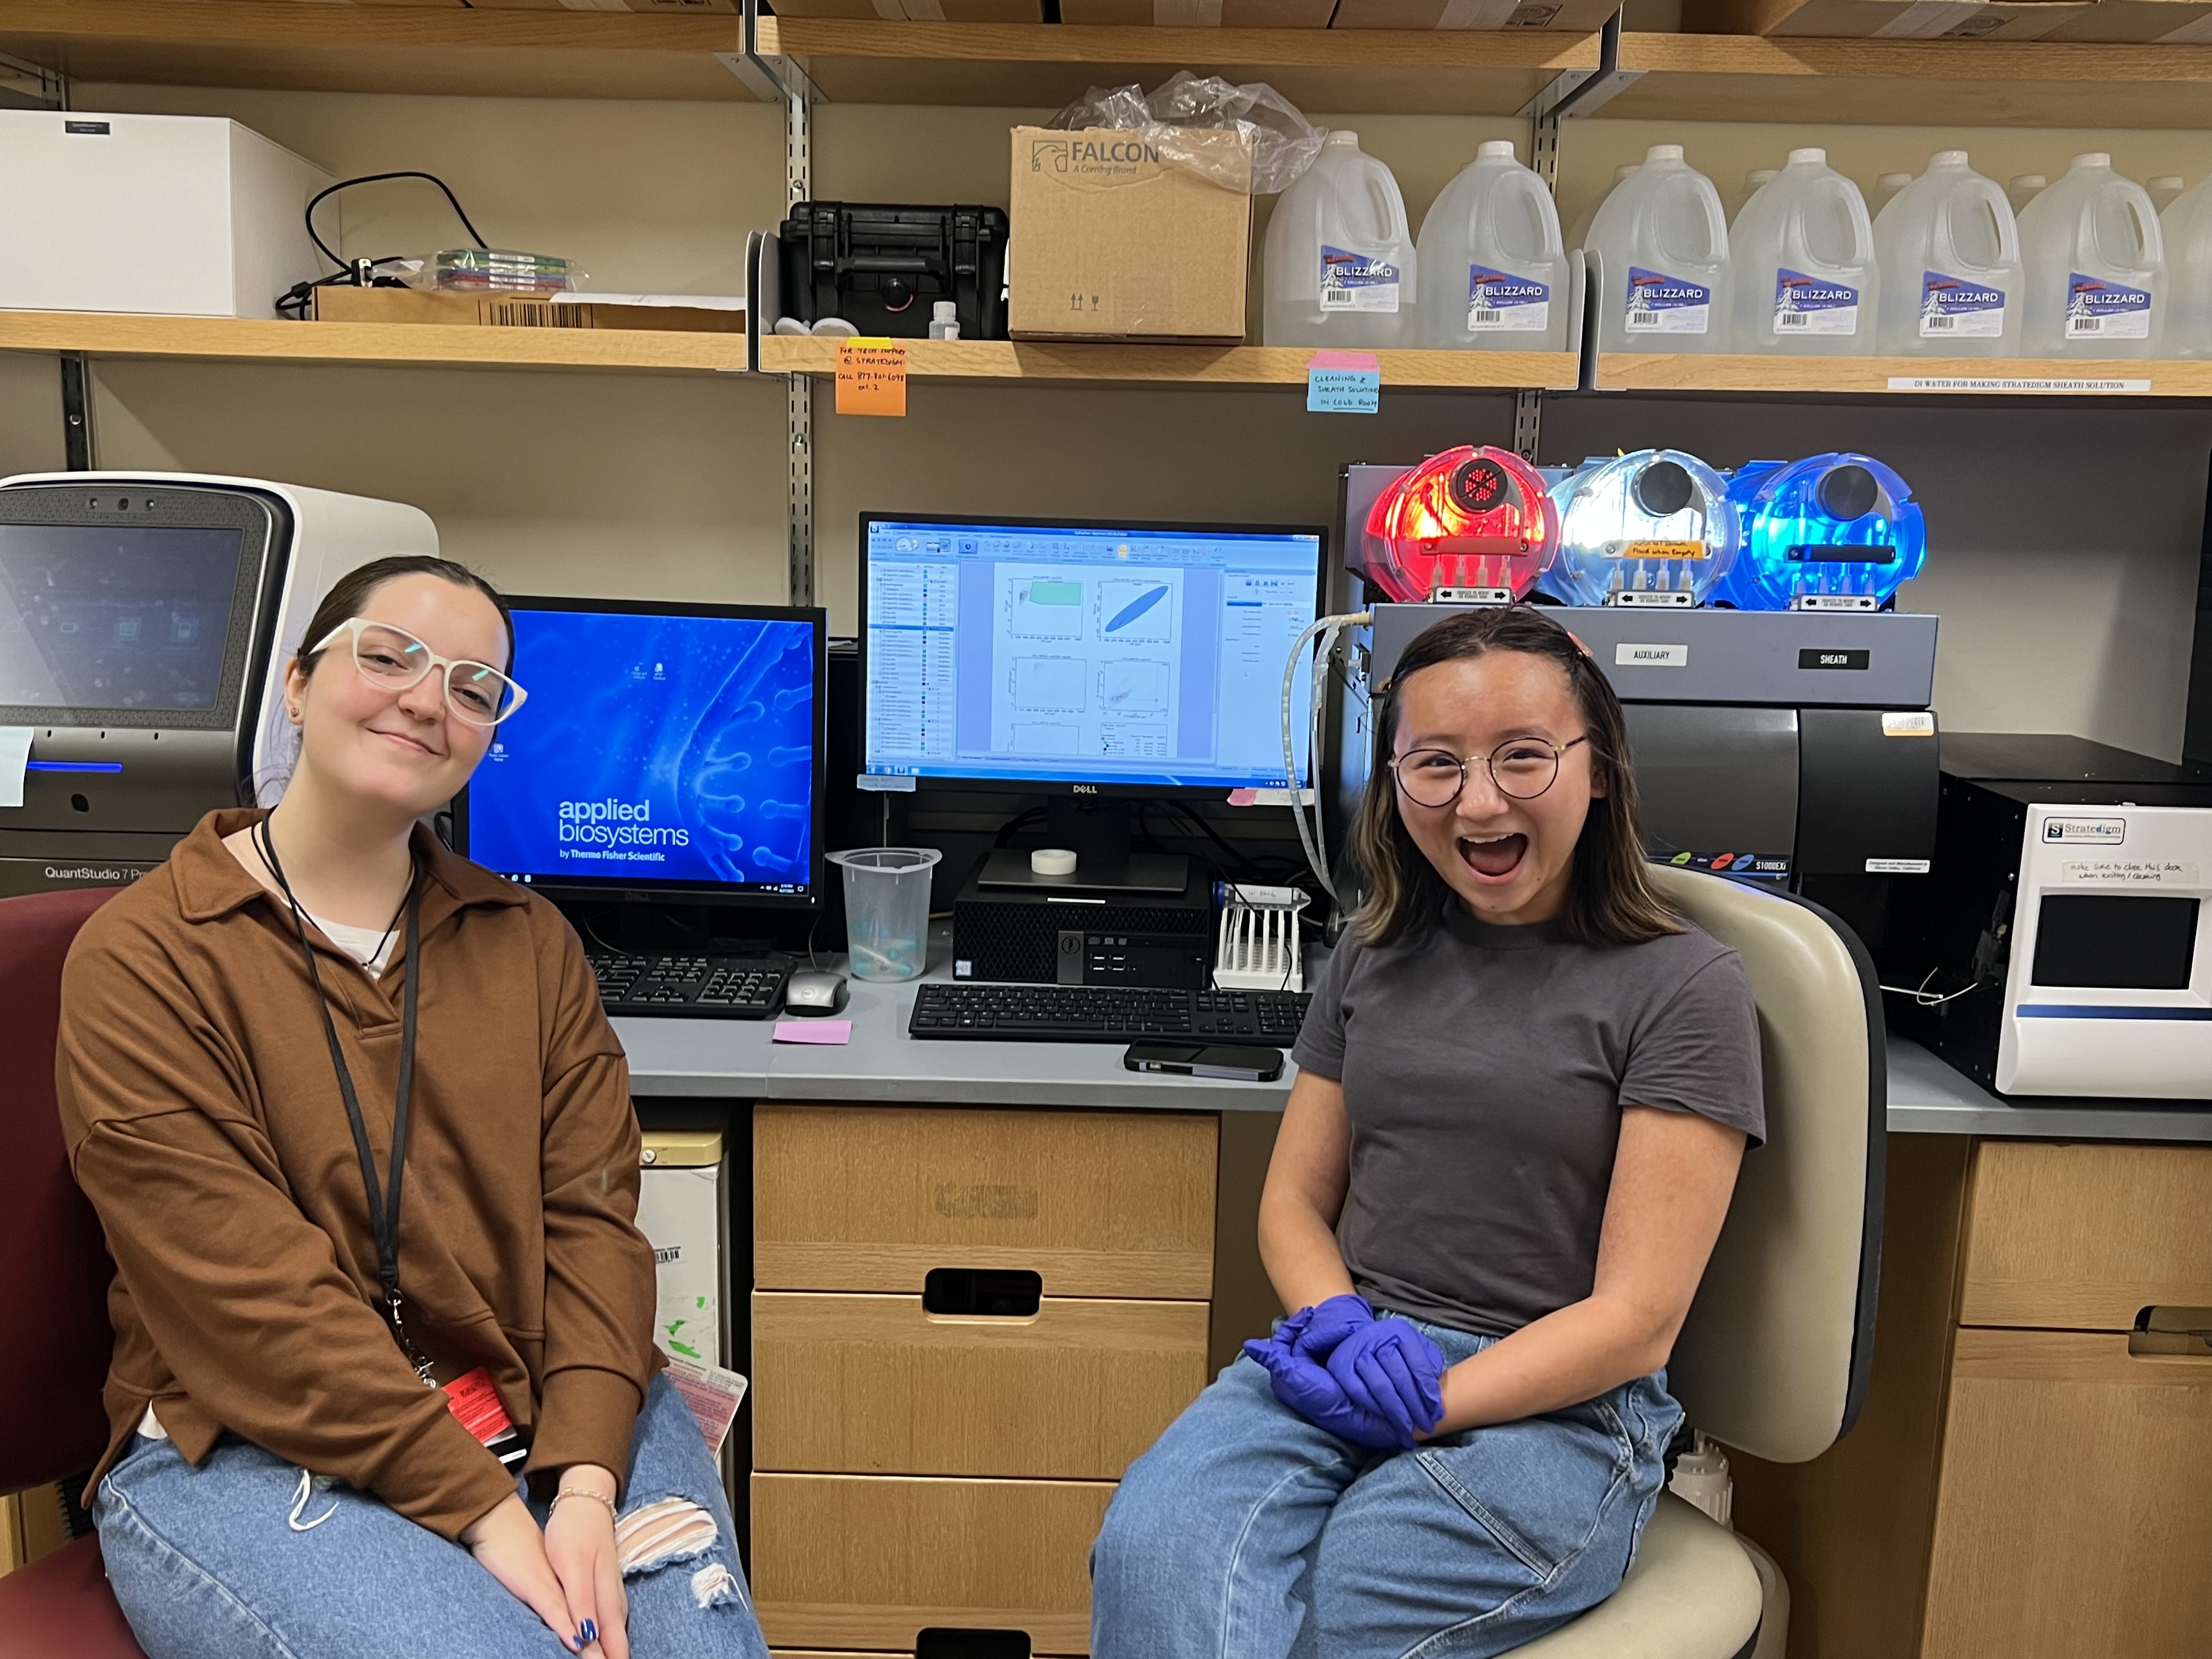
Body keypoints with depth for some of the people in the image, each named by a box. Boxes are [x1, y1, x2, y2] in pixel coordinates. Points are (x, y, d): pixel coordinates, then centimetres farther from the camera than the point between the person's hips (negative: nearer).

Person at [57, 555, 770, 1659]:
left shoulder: (531, 942, 10)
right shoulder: (142, 960, -3)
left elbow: (591, 1216, 1)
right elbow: (252, 1294, -12)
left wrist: (586, 1483, -14)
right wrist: (482, 1513, -19)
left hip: (549, 1410, 4)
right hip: (251, 1449, -3)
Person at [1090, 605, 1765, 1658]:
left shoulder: (1683, 988, -3)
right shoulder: (1375, 958, 13)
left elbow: (1636, 1319, -7)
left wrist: (1423, 1405, -15)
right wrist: (1339, 1327, -6)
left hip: (1556, 1408, -3)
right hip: (1347, 1360, 4)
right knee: (1150, 1551, -28)